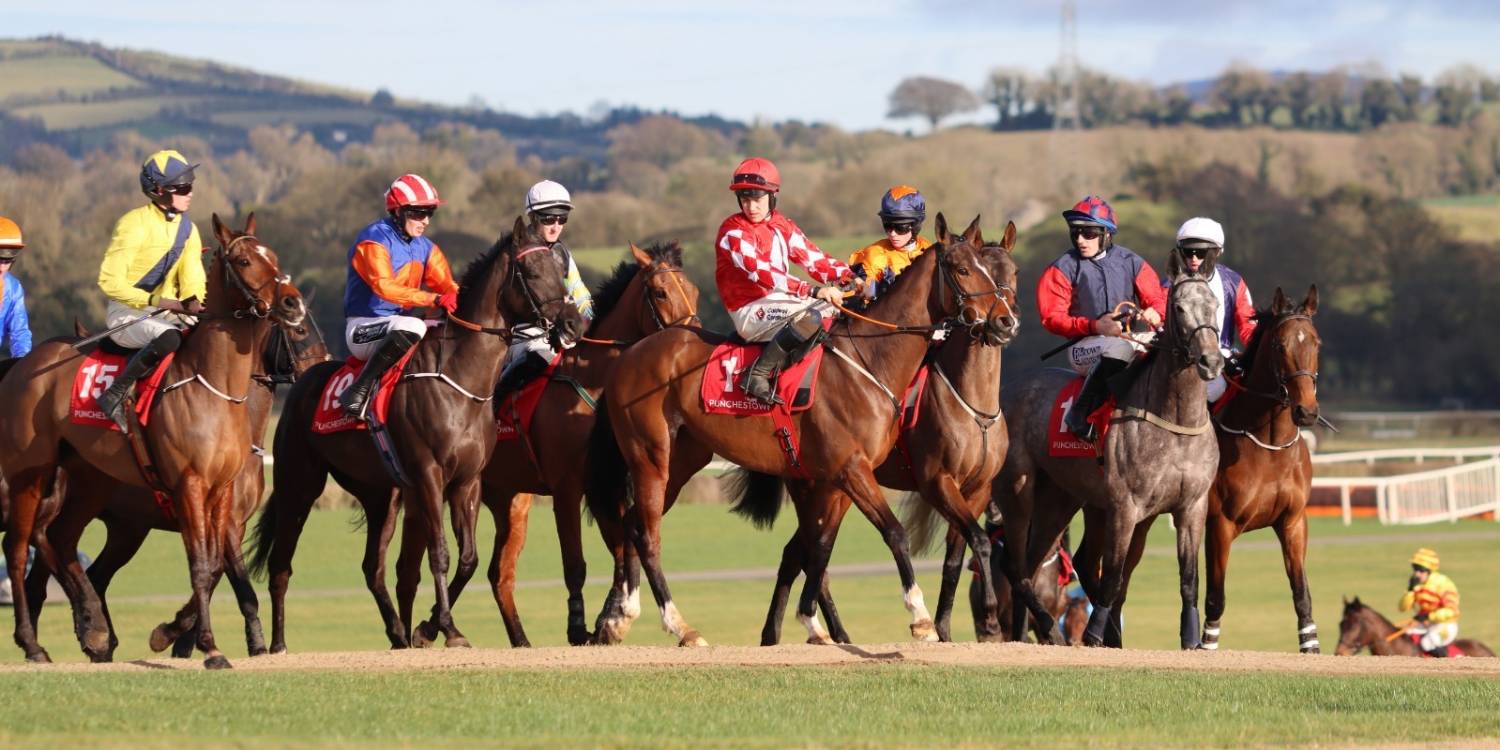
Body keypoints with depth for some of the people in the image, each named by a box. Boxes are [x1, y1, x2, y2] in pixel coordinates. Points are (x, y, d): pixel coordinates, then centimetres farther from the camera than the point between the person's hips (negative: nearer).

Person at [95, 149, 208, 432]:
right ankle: (115, 395, -28)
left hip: (166, 312, 8)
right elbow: (110, 281, -19)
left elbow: (193, 282, 8)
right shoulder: (135, 224, -15)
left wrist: (192, 302, -18)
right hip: (126, 314, -8)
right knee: (169, 337, -37)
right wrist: (159, 302, -25)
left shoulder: (187, 229, 8)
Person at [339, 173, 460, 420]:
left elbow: (447, 286, 5)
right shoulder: (374, 240, -14)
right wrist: (433, 299, -38)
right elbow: (384, 286, -28)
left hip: (397, 325, 8)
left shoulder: (425, 248, 12)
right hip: (363, 328, -8)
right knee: (412, 328, -37)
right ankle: (359, 390, -32)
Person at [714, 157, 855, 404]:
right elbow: (761, 272, -26)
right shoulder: (734, 231, -13)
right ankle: (758, 374, -28)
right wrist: (813, 291, -34)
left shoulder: (782, 226, 12)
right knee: (809, 316, -32)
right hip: (750, 312, -9)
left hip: (779, 302, 9)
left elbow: (813, 258, 6)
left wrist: (848, 276, -13)